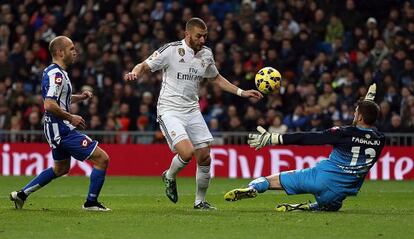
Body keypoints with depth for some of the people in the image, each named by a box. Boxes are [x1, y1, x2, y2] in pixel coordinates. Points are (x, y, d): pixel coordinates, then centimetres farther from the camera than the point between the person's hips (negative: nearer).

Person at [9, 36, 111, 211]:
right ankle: (91, 202, 0)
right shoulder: (56, 74, -19)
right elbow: (49, 105, -28)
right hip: (62, 130, -11)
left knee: (61, 168, 28)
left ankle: (22, 194, 27)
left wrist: (79, 97, 13)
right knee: (102, 158, -8)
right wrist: (71, 117, -19)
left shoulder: (53, 72, 13)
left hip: (57, 130, 11)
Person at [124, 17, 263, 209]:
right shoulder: (171, 50, -11)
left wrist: (241, 93, 19)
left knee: (205, 158, 2)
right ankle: (170, 176, 9)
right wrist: (134, 73, -30)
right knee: (187, 152, -23)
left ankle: (200, 201, 19)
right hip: (169, 110, -6)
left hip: (192, 110, 6)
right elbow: (144, 66, -7)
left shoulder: (206, 54, 6)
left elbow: (216, 78, 23)